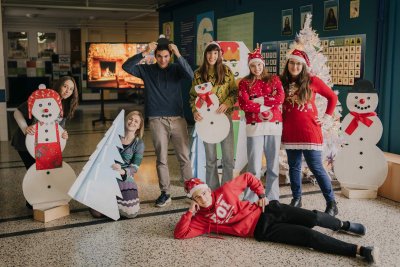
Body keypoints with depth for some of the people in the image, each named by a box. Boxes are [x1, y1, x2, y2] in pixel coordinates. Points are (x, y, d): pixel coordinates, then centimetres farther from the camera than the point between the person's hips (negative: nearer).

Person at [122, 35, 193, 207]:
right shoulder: (147, 70, 4)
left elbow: (191, 75, -15)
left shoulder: (176, 69, 4)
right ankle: (165, 193, 13)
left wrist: (178, 55, -25)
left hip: (178, 119, 0)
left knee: (184, 157, 2)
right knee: (162, 159, 4)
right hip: (157, 120, 0)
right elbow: (126, 67, -9)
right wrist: (144, 53, -20)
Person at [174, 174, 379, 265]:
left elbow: (248, 177, 12)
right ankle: (358, 250, -13)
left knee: (313, 218, -10)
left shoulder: (223, 190, 2)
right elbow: (179, 234, -11)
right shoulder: (201, 219, -2)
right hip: (261, 229, -3)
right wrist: (190, 211, -17)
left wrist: (262, 194, 2)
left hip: (265, 210, 3)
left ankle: (343, 225, 22)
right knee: (308, 236, -16)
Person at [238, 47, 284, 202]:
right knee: (254, 167, -5)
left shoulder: (274, 79, 13)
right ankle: (250, 200, 4)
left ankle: (273, 199, 17)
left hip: (274, 125, 2)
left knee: (273, 165, 7)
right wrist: (262, 108, -11)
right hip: (254, 126, -2)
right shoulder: (244, 83, 9)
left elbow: (280, 97, -5)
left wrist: (259, 100, -8)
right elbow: (244, 105, -5)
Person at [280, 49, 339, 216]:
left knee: (316, 168, -4)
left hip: (309, 132, -3)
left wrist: (327, 117, 2)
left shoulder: (312, 81, -2)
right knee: (294, 167, 12)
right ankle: (296, 199, 25)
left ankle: (331, 203, 5)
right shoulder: (282, 82, 5)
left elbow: (332, 97, 7)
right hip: (290, 133, 4)